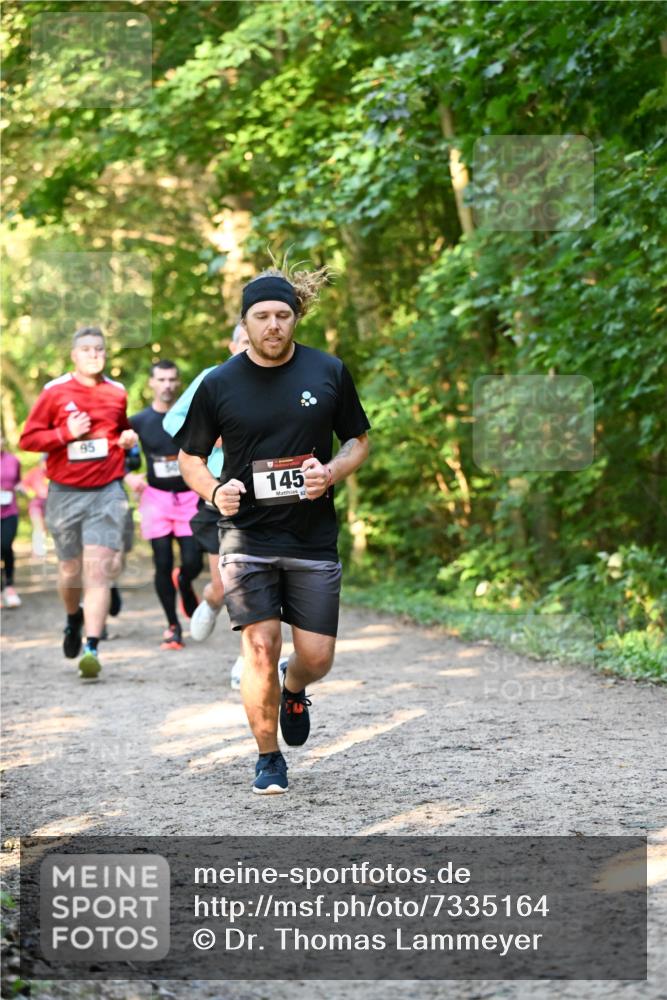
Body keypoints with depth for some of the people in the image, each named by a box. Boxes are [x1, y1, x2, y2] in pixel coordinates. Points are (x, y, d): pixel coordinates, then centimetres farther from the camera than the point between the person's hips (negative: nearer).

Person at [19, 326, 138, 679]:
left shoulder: (117, 393, 7)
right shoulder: (55, 392, -1)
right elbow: (28, 438, -1)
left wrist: (128, 440, 3)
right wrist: (66, 433, -14)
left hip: (106, 493, 0)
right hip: (65, 494, 0)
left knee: (98, 569, -13)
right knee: (71, 570, 11)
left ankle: (91, 648, -16)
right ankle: (74, 619, 44)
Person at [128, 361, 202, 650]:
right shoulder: (139, 422, -1)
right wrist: (128, 476, -10)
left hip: (190, 497, 0)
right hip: (156, 497, 0)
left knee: (193, 563, -5)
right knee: (163, 564, -2)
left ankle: (184, 585, 32)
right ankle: (173, 625, 11)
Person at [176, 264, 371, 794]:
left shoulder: (329, 372, 1)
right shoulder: (219, 383, -1)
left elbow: (359, 440, 12)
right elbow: (190, 456, 9)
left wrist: (331, 473, -9)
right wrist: (214, 491, -12)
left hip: (314, 538, 1)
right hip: (247, 536, -1)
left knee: (317, 657, 0)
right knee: (260, 649, -9)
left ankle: (293, 690, 38)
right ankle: (268, 758, 10)